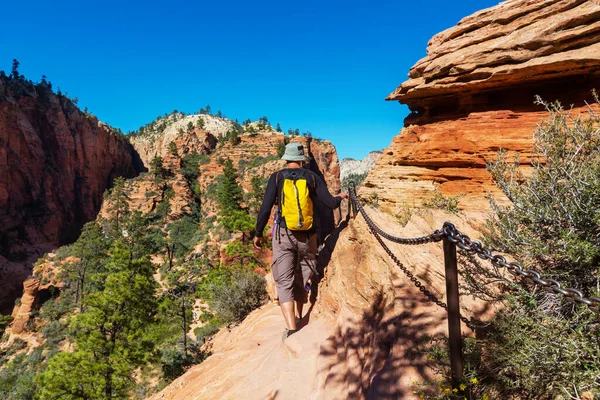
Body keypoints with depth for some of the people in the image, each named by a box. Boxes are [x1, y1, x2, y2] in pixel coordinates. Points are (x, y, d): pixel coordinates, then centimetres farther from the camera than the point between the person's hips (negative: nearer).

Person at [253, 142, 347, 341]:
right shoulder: (312, 177, 1)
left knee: (284, 281, 0)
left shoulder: (277, 177, -2)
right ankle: (299, 317, 36)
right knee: (301, 278, 19)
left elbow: (265, 209, -7)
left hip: (283, 235, -2)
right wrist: (340, 197, 25)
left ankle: (291, 327, -11)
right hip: (307, 236, 2)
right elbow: (331, 203, 2)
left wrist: (258, 233, 4)